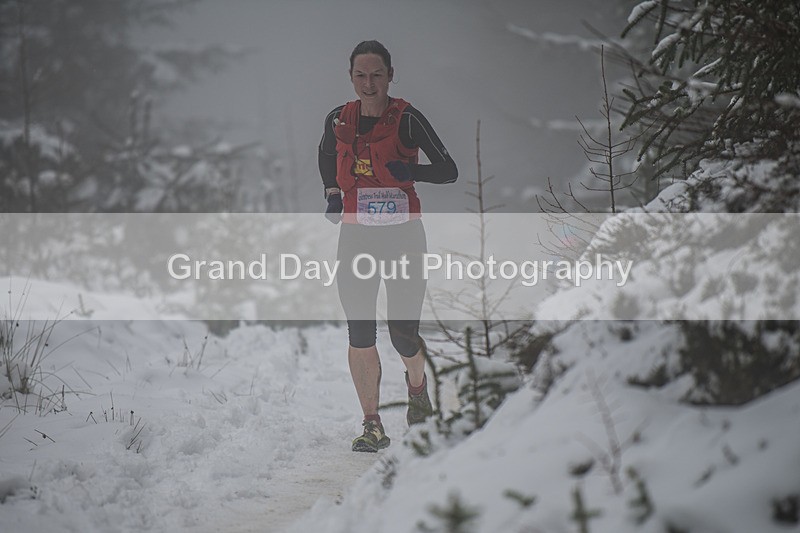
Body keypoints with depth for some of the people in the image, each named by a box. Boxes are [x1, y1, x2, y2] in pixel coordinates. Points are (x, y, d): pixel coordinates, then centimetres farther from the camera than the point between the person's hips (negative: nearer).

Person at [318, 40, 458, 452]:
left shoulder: (406, 119, -8)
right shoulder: (338, 121, 3)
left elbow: (448, 171, -8)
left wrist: (409, 170, -23)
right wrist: (333, 194, 13)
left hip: (403, 235, -2)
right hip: (356, 237, 3)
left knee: (404, 333, -2)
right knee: (359, 332, -8)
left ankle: (417, 384, 33)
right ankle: (372, 426, -2)